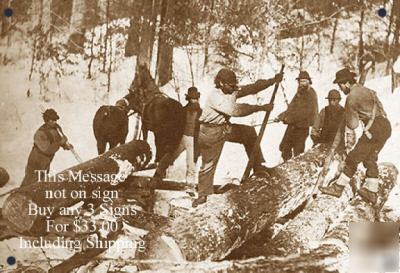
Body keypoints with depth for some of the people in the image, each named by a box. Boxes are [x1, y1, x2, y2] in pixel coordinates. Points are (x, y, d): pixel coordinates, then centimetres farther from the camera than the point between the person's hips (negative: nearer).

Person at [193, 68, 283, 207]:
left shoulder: (233, 91, -4)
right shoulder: (215, 97, -28)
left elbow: (252, 88, -9)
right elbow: (235, 110, -37)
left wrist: (272, 81, -21)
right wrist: (260, 107, -36)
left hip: (225, 128, 7)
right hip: (210, 132, -7)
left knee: (249, 132, -2)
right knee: (208, 163, -1)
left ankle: (258, 167, 5)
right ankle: (203, 195, 13)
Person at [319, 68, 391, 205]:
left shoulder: (352, 97, -7)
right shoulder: (365, 90, 19)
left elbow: (351, 123, -2)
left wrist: (349, 144, 9)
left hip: (374, 128, -9)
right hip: (386, 126, 9)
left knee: (354, 157, -4)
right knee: (370, 158, 15)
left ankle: (338, 187, -1)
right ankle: (371, 192, 16)